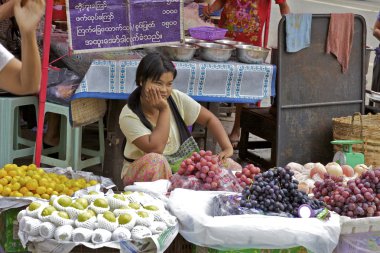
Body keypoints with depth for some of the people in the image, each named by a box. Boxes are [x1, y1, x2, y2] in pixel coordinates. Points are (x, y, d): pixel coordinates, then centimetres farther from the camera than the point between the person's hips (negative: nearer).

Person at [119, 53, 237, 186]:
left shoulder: (176, 98, -7)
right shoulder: (129, 115, -17)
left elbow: (210, 119, 3)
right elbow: (155, 149, -26)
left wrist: (228, 148, -12)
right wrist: (164, 110, -24)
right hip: (140, 173, -4)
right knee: (155, 161, -39)